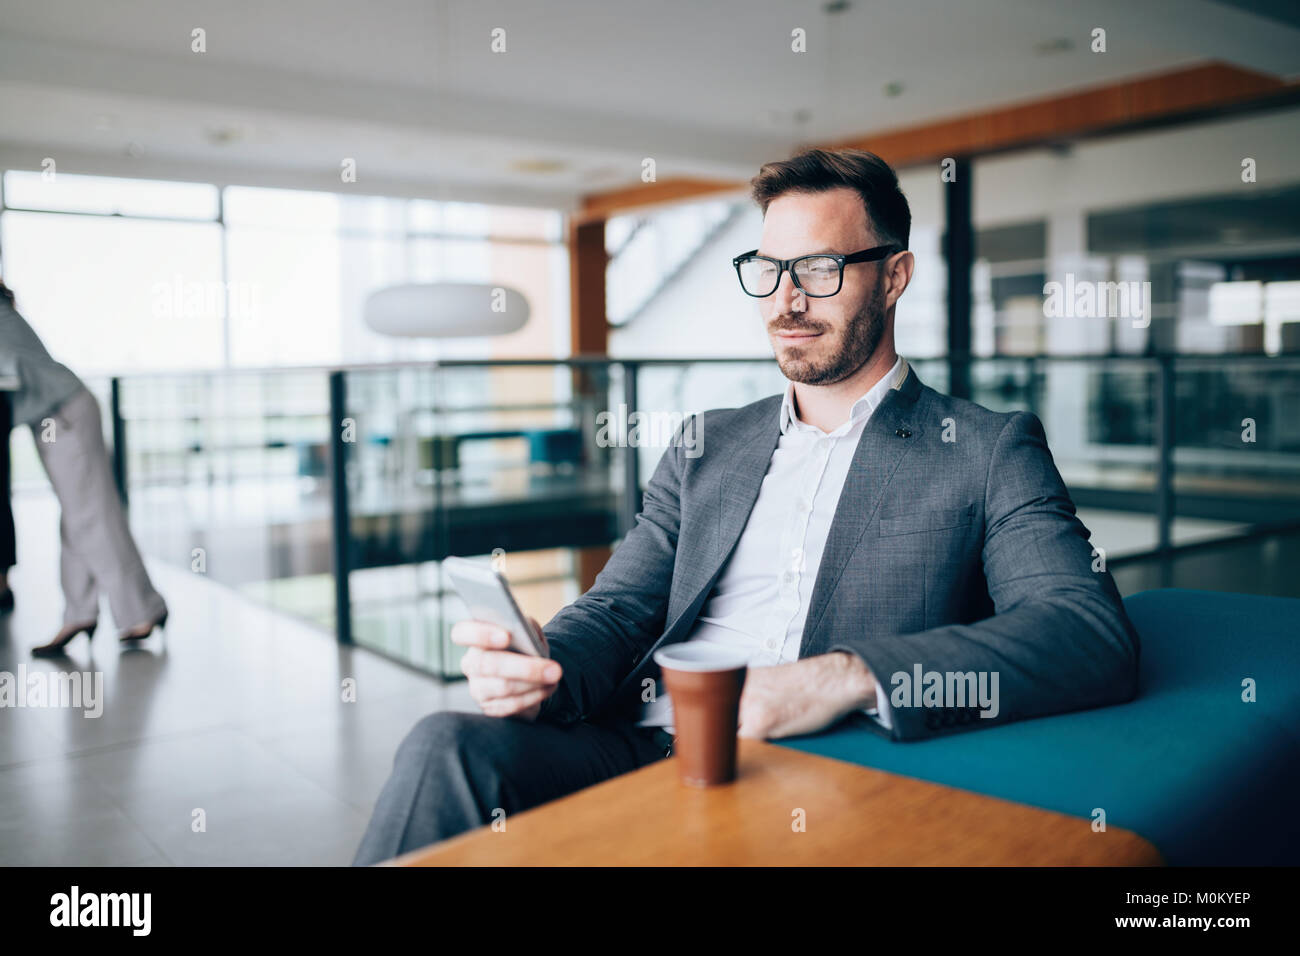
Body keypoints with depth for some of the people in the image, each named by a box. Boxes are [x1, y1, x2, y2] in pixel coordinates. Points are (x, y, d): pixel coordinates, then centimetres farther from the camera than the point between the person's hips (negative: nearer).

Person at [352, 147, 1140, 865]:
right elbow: (617, 611, 14)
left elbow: (1099, 637, -9)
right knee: (451, 747, -27)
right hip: (643, 748, 5)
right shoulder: (707, 446, 20)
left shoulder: (987, 451, 6)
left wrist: (848, 677, -24)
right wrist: (537, 667, -11)